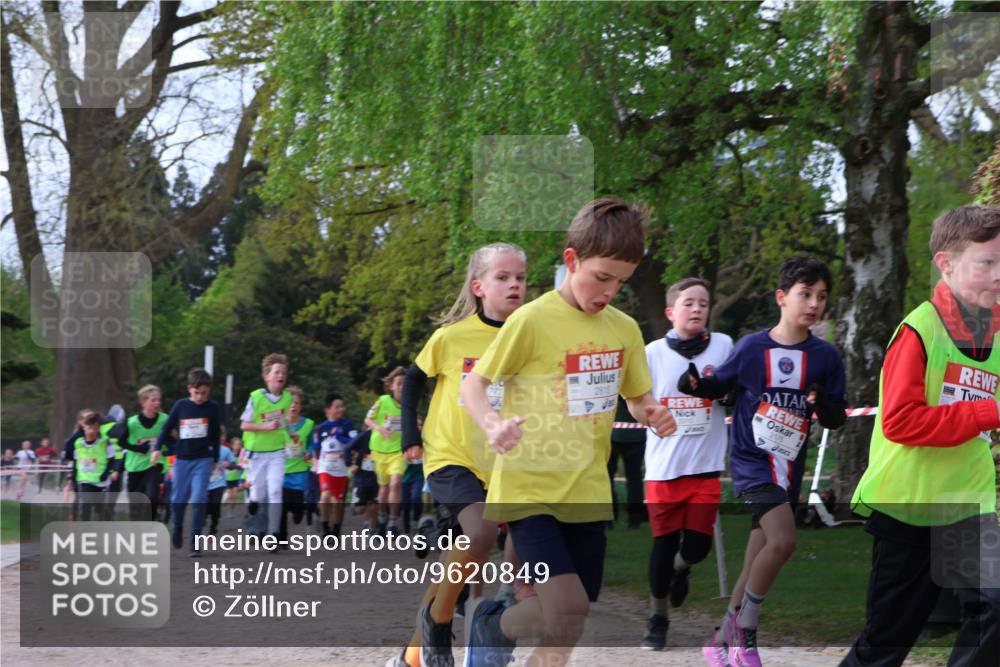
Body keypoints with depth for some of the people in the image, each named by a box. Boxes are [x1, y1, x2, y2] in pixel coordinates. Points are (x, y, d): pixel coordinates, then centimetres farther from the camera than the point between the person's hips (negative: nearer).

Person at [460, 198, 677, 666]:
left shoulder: (624, 329, 5)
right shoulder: (532, 320, -12)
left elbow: (638, 399, 17)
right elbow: (473, 384, -7)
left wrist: (652, 415, -7)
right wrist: (492, 425, -28)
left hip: (587, 491, 6)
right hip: (529, 487, -6)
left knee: (570, 621, 8)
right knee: (569, 609, -18)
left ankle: (494, 627, 36)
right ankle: (488, 621, 11)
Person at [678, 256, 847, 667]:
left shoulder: (825, 356, 0)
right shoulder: (751, 347, -6)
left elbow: (837, 419, 6)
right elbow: (721, 384, 8)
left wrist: (823, 405, -17)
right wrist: (695, 384, -14)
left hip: (789, 468, 4)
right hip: (751, 460, -4)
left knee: (757, 566, 8)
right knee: (782, 541, -24)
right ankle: (745, 629, -6)